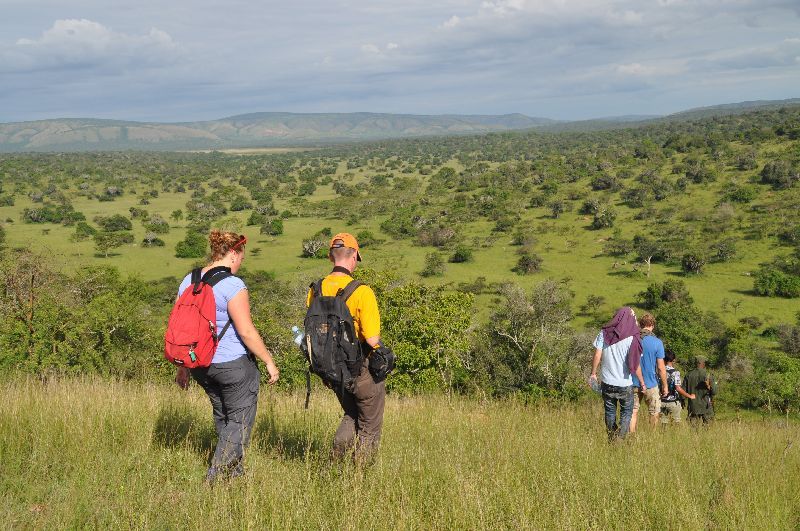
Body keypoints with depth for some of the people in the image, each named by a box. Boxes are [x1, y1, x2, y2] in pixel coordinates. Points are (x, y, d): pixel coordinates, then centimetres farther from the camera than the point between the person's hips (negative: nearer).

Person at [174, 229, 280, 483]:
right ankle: (216, 476, 4)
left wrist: (182, 367, 17)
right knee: (240, 421, 7)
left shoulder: (188, 281, 4)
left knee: (222, 416, 24)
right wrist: (269, 361, -9)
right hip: (234, 364, -7)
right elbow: (246, 331, -19)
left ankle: (234, 469, 35)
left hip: (199, 365, 8)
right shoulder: (232, 285, -18)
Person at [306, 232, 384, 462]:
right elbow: (372, 340, -24)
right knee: (369, 426, 14)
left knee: (351, 415, 27)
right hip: (363, 370, -5)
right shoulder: (361, 292, -22)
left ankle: (338, 453, 8)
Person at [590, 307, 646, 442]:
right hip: (625, 385, -2)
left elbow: (597, 356, -5)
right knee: (626, 412, 13)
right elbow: (635, 365, -10)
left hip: (607, 383, 2)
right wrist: (642, 382, 3)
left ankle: (611, 439, 27)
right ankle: (620, 438, -1)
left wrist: (593, 373, 9)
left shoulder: (604, 333, -6)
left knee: (610, 412, 17)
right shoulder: (632, 338, -13)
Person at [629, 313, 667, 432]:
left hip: (633, 383, 3)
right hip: (651, 384, -3)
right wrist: (665, 385, 1)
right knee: (654, 414, 13)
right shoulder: (657, 343, -13)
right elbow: (661, 368, -11)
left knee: (633, 412, 9)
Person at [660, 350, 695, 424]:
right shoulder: (675, 372, -12)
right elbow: (678, 388, -18)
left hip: (662, 402, 4)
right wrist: (690, 396, -9)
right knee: (676, 423, 7)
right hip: (673, 402, -4)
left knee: (664, 423, 10)